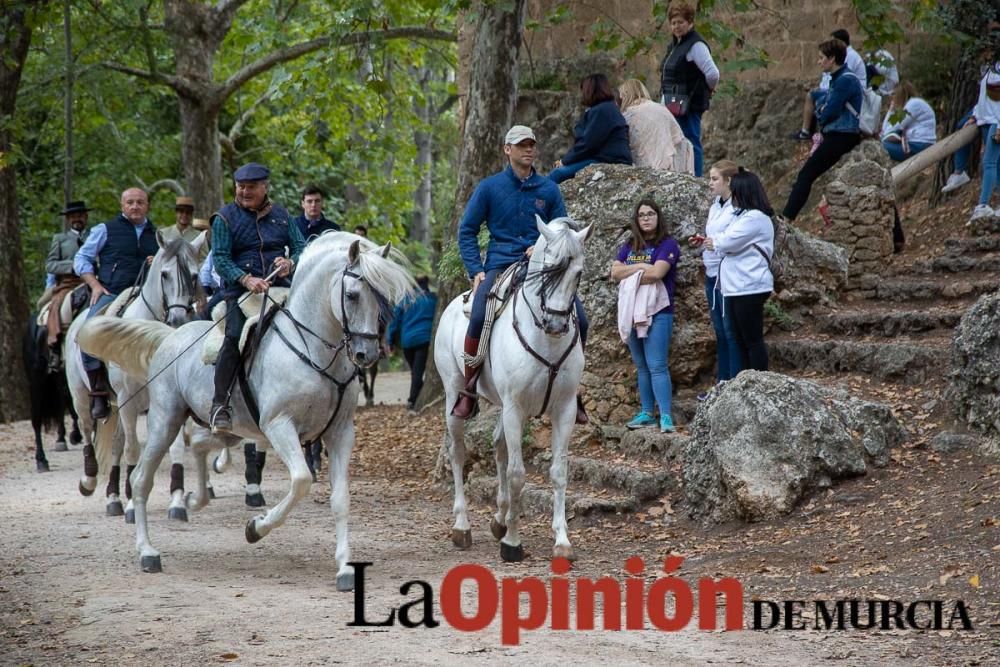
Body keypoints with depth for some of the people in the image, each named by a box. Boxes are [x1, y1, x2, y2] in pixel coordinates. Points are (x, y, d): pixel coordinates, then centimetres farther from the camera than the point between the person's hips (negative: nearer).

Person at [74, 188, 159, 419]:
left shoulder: (156, 235, 23)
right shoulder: (105, 230, 13)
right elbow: (81, 259, 11)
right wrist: (95, 285, -3)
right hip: (110, 294, -2)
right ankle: (99, 394, -22)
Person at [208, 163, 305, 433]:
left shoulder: (281, 215, 17)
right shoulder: (225, 218, 5)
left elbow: (300, 247, 14)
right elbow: (220, 259, -4)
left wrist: (290, 263, -10)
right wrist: (246, 279, -20)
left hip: (279, 288, 4)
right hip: (240, 292, -4)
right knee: (236, 336, -27)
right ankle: (220, 405, -23)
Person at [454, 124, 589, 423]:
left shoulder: (549, 190, 11)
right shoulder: (489, 187, 6)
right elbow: (467, 231, 9)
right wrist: (476, 270, -3)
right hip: (500, 266, -2)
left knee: (579, 320, -14)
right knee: (479, 318, -29)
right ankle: (469, 388, -12)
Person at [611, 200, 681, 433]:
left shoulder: (667, 244, -5)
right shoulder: (629, 247, 14)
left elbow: (656, 273, -19)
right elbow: (615, 272, 1)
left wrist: (629, 275, -7)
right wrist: (640, 267, -11)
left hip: (657, 312, -6)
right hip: (631, 312, 6)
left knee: (657, 365, -12)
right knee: (642, 366, 11)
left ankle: (666, 417, -13)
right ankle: (647, 413, 16)